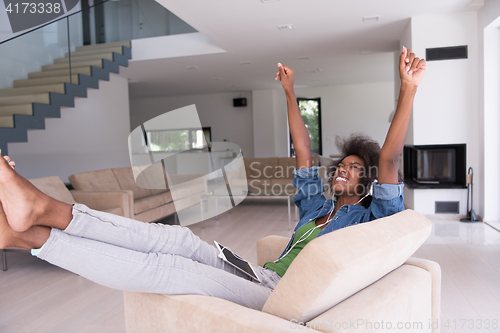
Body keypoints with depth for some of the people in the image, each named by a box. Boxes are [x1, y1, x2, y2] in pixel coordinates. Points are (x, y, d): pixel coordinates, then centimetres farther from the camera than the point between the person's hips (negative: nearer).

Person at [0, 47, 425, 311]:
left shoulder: (369, 216, 7)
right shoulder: (317, 204, 24)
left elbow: (390, 159, -6)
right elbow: (303, 151, 25)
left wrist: (408, 88, -12)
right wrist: (290, 93, 27)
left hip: (283, 300, -6)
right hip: (260, 276, 6)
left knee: (169, 268, -22)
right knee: (180, 239, -17)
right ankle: (42, 211, -21)